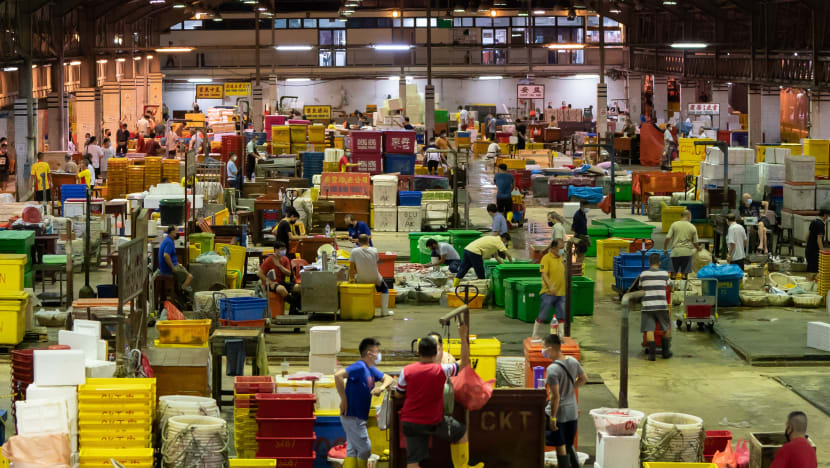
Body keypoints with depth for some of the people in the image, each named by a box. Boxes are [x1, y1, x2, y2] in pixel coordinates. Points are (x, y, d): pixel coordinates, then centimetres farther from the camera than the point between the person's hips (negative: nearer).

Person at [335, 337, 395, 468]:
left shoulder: (370, 369, 11)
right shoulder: (359, 367, -17)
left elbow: (389, 378, 18)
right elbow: (338, 375, -30)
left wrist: (382, 387, -6)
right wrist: (343, 400, -24)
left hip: (359, 417, 9)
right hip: (352, 417, -9)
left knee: (352, 450, 9)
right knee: (365, 449, -3)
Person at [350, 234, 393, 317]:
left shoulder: (354, 251, -15)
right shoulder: (374, 251, -11)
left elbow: (351, 270, -10)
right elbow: (376, 265, 1)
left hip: (361, 280, 0)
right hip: (374, 279, 0)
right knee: (385, 288, 30)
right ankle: (384, 311, 28)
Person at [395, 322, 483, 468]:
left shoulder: (407, 371, -6)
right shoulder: (441, 370, -12)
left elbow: (398, 394, 6)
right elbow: (464, 362, 2)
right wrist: (464, 336, 5)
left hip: (409, 422, 2)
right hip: (432, 422, -2)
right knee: (461, 432, 23)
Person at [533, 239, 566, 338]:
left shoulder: (561, 258, 13)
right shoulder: (546, 258, -10)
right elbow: (544, 274, -17)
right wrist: (550, 287, -27)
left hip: (561, 293, 6)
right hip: (548, 293, -6)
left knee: (562, 317, 4)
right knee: (542, 317, 0)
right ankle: (536, 336, 12)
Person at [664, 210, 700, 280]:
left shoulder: (674, 225, 0)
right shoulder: (692, 227, 2)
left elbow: (668, 238, -4)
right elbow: (695, 242, 5)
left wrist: (665, 248, 10)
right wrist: (698, 248, 26)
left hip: (675, 251, 0)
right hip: (687, 252, 0)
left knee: (674, 273, 8)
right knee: (685, 273, 5)